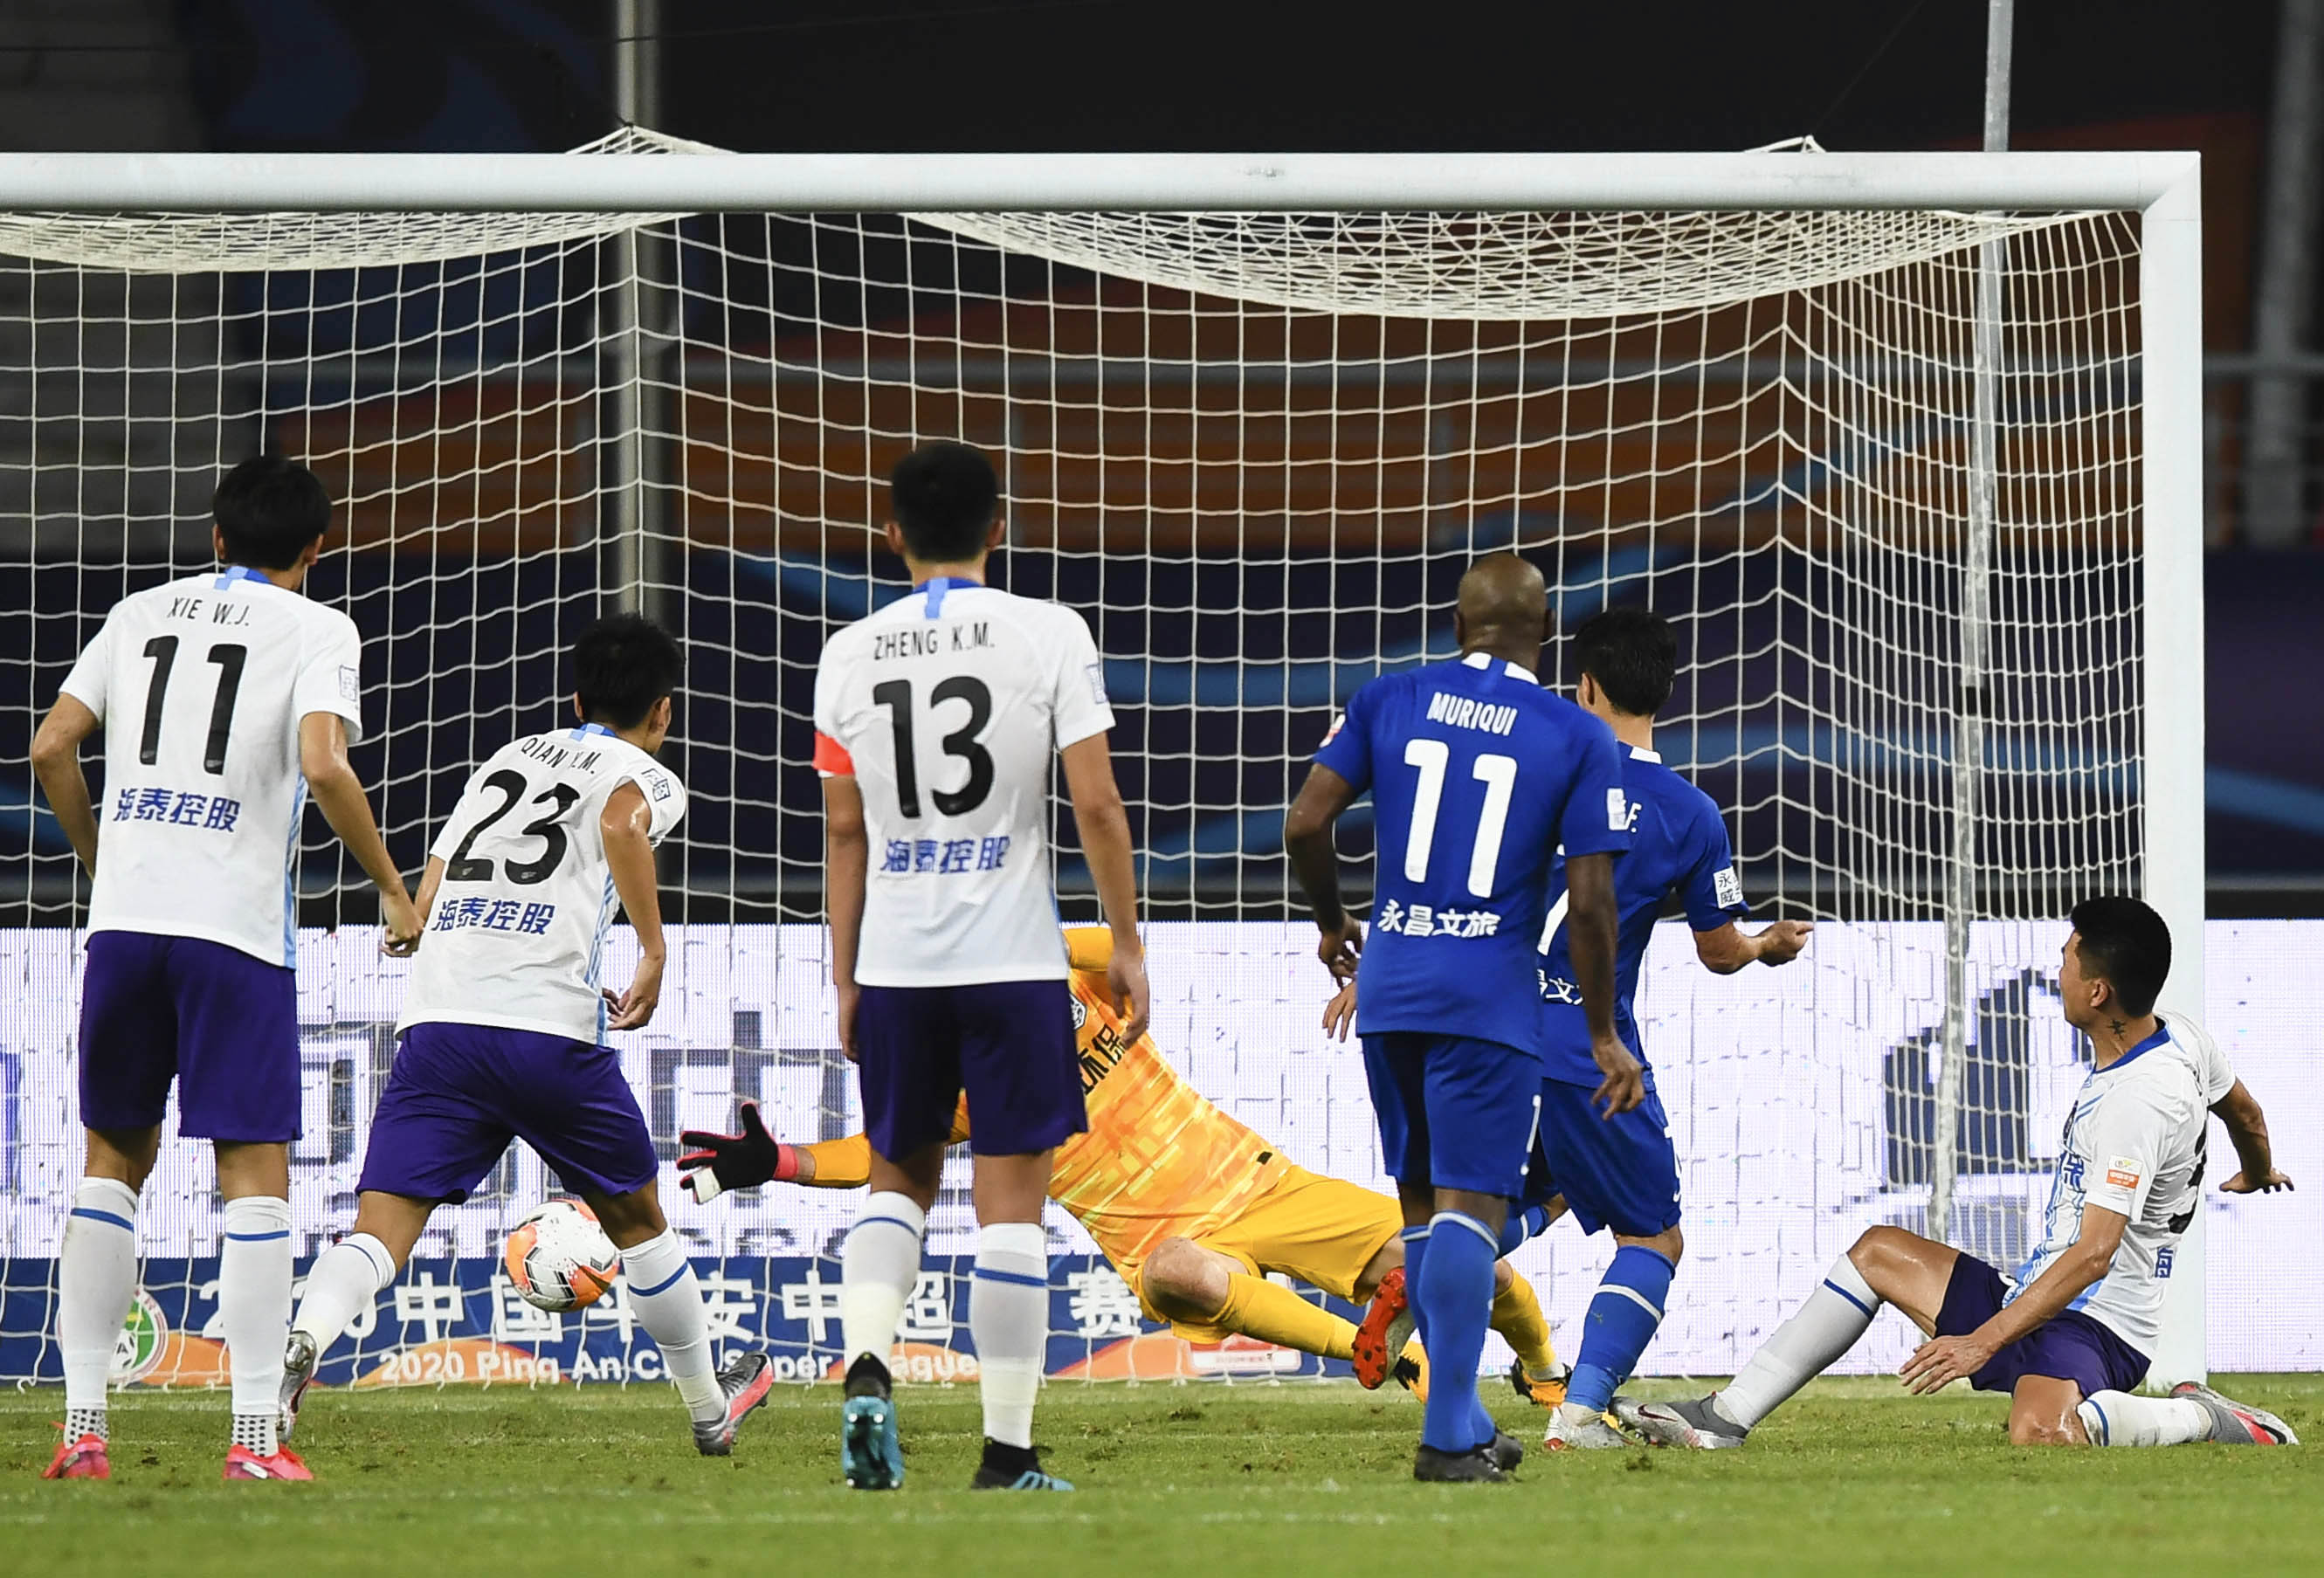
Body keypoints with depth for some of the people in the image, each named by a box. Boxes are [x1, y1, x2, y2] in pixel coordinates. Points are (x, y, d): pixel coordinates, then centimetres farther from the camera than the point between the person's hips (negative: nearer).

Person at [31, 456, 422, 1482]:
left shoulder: (143, 614, 16)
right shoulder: (316, 630, 2)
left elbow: (51, 749, 11)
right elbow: (322, 765, -13)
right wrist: (394, 891, -3)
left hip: (124, 918, 4)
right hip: (237, 926, -4)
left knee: (114, 1160, 13)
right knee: (255, 1172, -1)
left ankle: (81, 1427, 7)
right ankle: (254, 1438, -9)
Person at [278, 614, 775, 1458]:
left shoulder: (507, 757, 27)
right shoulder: (648, 778, 12)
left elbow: (426, 901, 24)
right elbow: (621, 823, -15)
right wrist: (654, 954, -12)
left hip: (436, 1019, 3)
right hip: (551, 1032, -3)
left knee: (381, 1228, -8)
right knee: (635, 1219, 19)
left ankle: (300, 1341, -38)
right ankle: (711, 1408, 33)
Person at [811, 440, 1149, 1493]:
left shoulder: (850, 655, 5)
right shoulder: (1047, 635, -4)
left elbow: (844, 829, 7)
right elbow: (1096, 804, -7)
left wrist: (845, 980, 14)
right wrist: (1126, 944, 2)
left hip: (894, 962, 3)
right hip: (1012, 958, -3)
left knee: (900, 1176, 18)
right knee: (1011, 1199, 1)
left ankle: (867, 1365, -7)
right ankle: (1007, 1453, 1)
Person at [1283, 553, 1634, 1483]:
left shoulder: (1388, 701, 6)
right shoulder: (1578, 740, -2)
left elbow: (1304, 824, 1)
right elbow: (1589, 903, -5)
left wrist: (1331, 923, 19)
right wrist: (1603, 1035, 5)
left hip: (1388, 988, 4)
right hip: (1490, 999, -4)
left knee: (1421, 1198, 14)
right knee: (1470, 1204, -6)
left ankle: (1464, 1424, 19)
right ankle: (1447, 1434, -16)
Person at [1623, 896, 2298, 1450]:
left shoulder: (2138, 1100, -25)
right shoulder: (2181, 1037, 4)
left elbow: (2093, 1254, -29)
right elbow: (2244, 1112, 27)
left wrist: (1984, 1340, -29)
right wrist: (2257, 1174, 51)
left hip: (2093, 1326, -11)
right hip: (2037, 1296, 11)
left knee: (2039, 1436, -42)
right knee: (1881, 1252, 18)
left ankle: (2206, 1421, -17)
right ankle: (1725, 1417, 16)